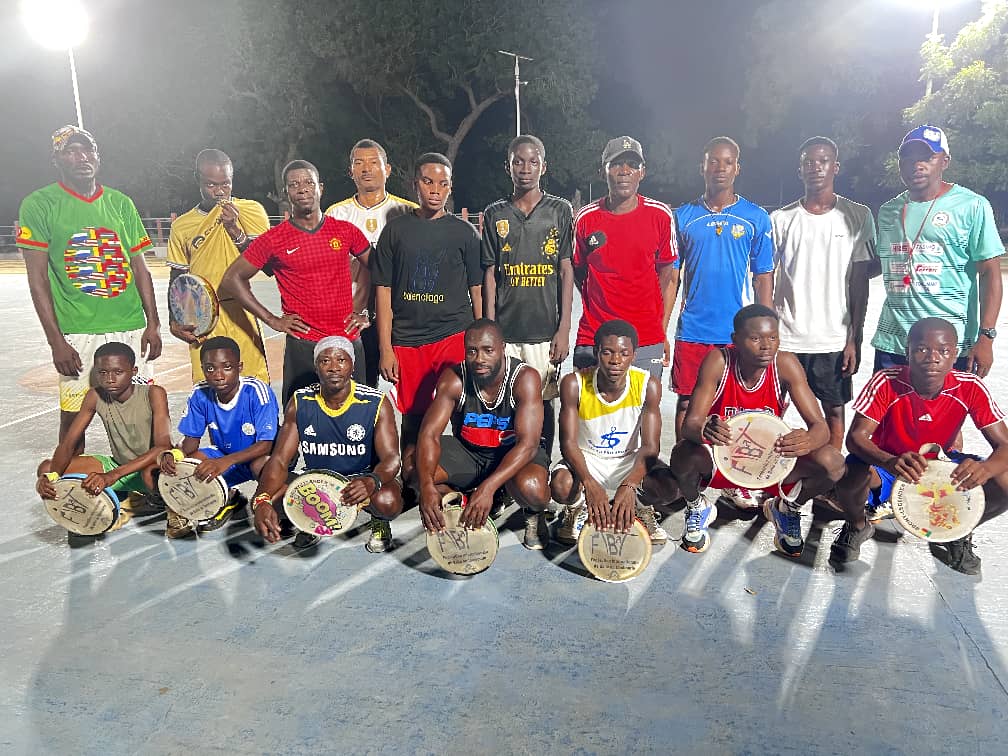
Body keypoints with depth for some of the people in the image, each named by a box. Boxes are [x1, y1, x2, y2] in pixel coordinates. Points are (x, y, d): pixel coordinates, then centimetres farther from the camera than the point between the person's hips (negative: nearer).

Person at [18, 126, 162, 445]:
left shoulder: (121, 203, 10)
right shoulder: (39, 204, 0)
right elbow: (37, 278, -3)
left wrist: (153, 324, 4)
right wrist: (56, 341, -9)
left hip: (131, 328, 3)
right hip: (76, 333, -3)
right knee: (73, 416, 3)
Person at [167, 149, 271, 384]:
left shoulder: (251, 211, 2)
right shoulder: (182, 226, 9)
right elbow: (178, 280, 15)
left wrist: (235, 230, -15)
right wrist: (174, 322, 4)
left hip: (241, 315, -1)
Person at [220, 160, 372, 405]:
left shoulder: (346, 231, 4)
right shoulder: (274, 240, -1)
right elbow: (232, 279, 4)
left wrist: (363, 311, 9)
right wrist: (272, 320, -1)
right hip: (302, 345, -2)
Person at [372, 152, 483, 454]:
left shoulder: (464, 232, 7)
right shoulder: (396, 229, 8)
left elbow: (477, 290, 8)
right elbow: (383, 291, 6)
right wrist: (385, 349, 0)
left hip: (455, 337, -1)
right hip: (406, 341, 1)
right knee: (413, 416, 8)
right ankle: (408, 475, 23)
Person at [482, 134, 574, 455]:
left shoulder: (560, 210, 5)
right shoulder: (495, 214, 8)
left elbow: (567, 271, 3)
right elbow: (490, 275, 7)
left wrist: (564, 329, -3)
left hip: (545, 330, -1)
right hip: (505, 331, 1)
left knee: (541, 404, 5)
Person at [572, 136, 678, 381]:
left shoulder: (661, 215, 1)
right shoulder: (586, 217, 1)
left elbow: (668, 275, 6)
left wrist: (663, 331, 3)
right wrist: (598, 307, 5)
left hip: (648, 342, 0)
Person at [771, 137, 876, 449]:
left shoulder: (857, 217, 2)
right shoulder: (781, 219, 4)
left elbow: (860, 282, 1)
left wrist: (854, 338, -4)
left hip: (834, 339, 0)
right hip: (785, 337, 1)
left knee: (834, 409, 10)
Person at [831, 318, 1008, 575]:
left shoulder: (970, 388, -19)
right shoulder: (887, 382, -25)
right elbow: (856, 437, -30)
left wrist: (985, 468, -45)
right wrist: (890, 462, -52)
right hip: (887, 464, -2)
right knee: (852, 473, -36)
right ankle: (857, 526, 2)